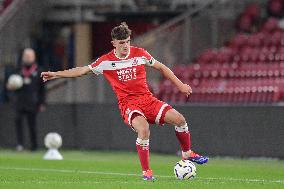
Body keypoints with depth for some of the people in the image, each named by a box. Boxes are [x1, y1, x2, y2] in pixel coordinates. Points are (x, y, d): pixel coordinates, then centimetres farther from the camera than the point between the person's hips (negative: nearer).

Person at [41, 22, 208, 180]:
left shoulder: (139, 54, 3)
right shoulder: (106, 61, -2)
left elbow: (161, 68, 15)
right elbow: (82, 71, 5)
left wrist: (180, 85, 14)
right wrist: (55, 74, 1)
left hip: (147, 99, 3)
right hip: (128, 104, -3)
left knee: (179, 119, -14)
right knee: (144, 129, -34)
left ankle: (188, 153, 12)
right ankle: (146, 172, -20)